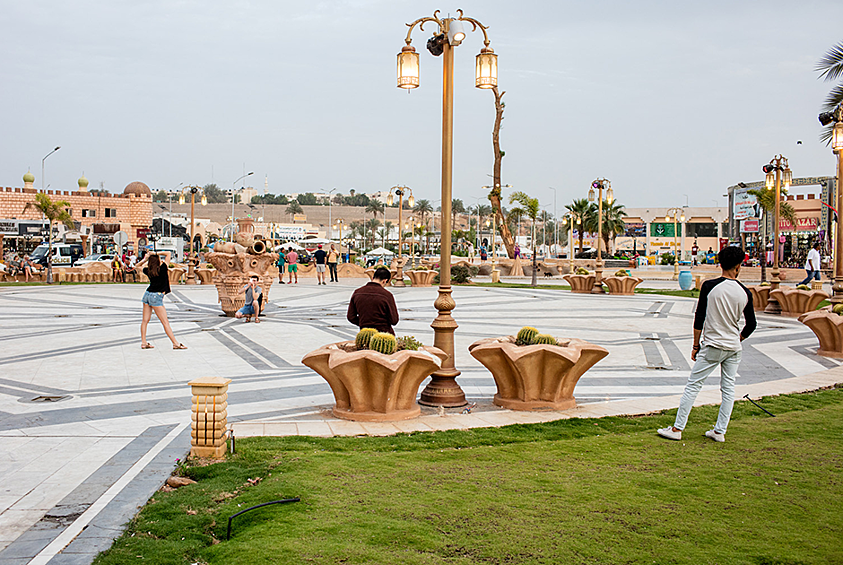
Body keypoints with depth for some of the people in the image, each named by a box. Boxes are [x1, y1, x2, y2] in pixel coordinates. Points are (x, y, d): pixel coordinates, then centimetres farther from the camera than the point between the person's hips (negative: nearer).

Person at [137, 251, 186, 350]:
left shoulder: (148, 271, 3)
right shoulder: (162, 269, -11)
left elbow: (137, 266, 23)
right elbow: (168, 253, -5)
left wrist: (145, 259, 10)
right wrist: (156, 253, -4)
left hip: (147, 294, 6)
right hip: (156, 297, -6)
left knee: (145, 320, 10)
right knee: (165, 322, -4)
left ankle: (144, 342, 13)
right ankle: (176, 343, -1)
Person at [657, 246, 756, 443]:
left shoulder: (709, 286, -10)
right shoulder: (745, 293, -2)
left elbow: (699, 319, -8)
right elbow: (751, 325, 5)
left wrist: (696, 345, 0)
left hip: (711, 347, -3)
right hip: (733, 349, 3)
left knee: (693, 385, 1)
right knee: (728, 390, 11)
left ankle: (677, 428, 3)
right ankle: (719, 432, 14)